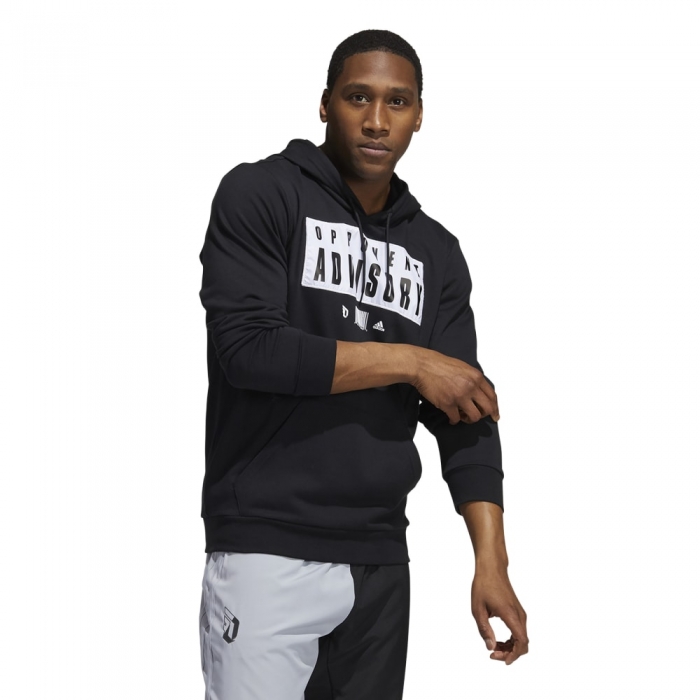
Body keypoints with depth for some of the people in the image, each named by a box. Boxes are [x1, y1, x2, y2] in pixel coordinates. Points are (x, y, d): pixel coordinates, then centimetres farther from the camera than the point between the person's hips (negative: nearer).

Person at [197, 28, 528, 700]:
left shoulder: (436, 253, 13)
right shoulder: (261, 194, -1)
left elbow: (465, 412, 7)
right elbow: (246, 348, -14)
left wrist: (492, 561, -5)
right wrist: (408, 361, -11)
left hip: (381, 562, 5)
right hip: (268, 551, -5)